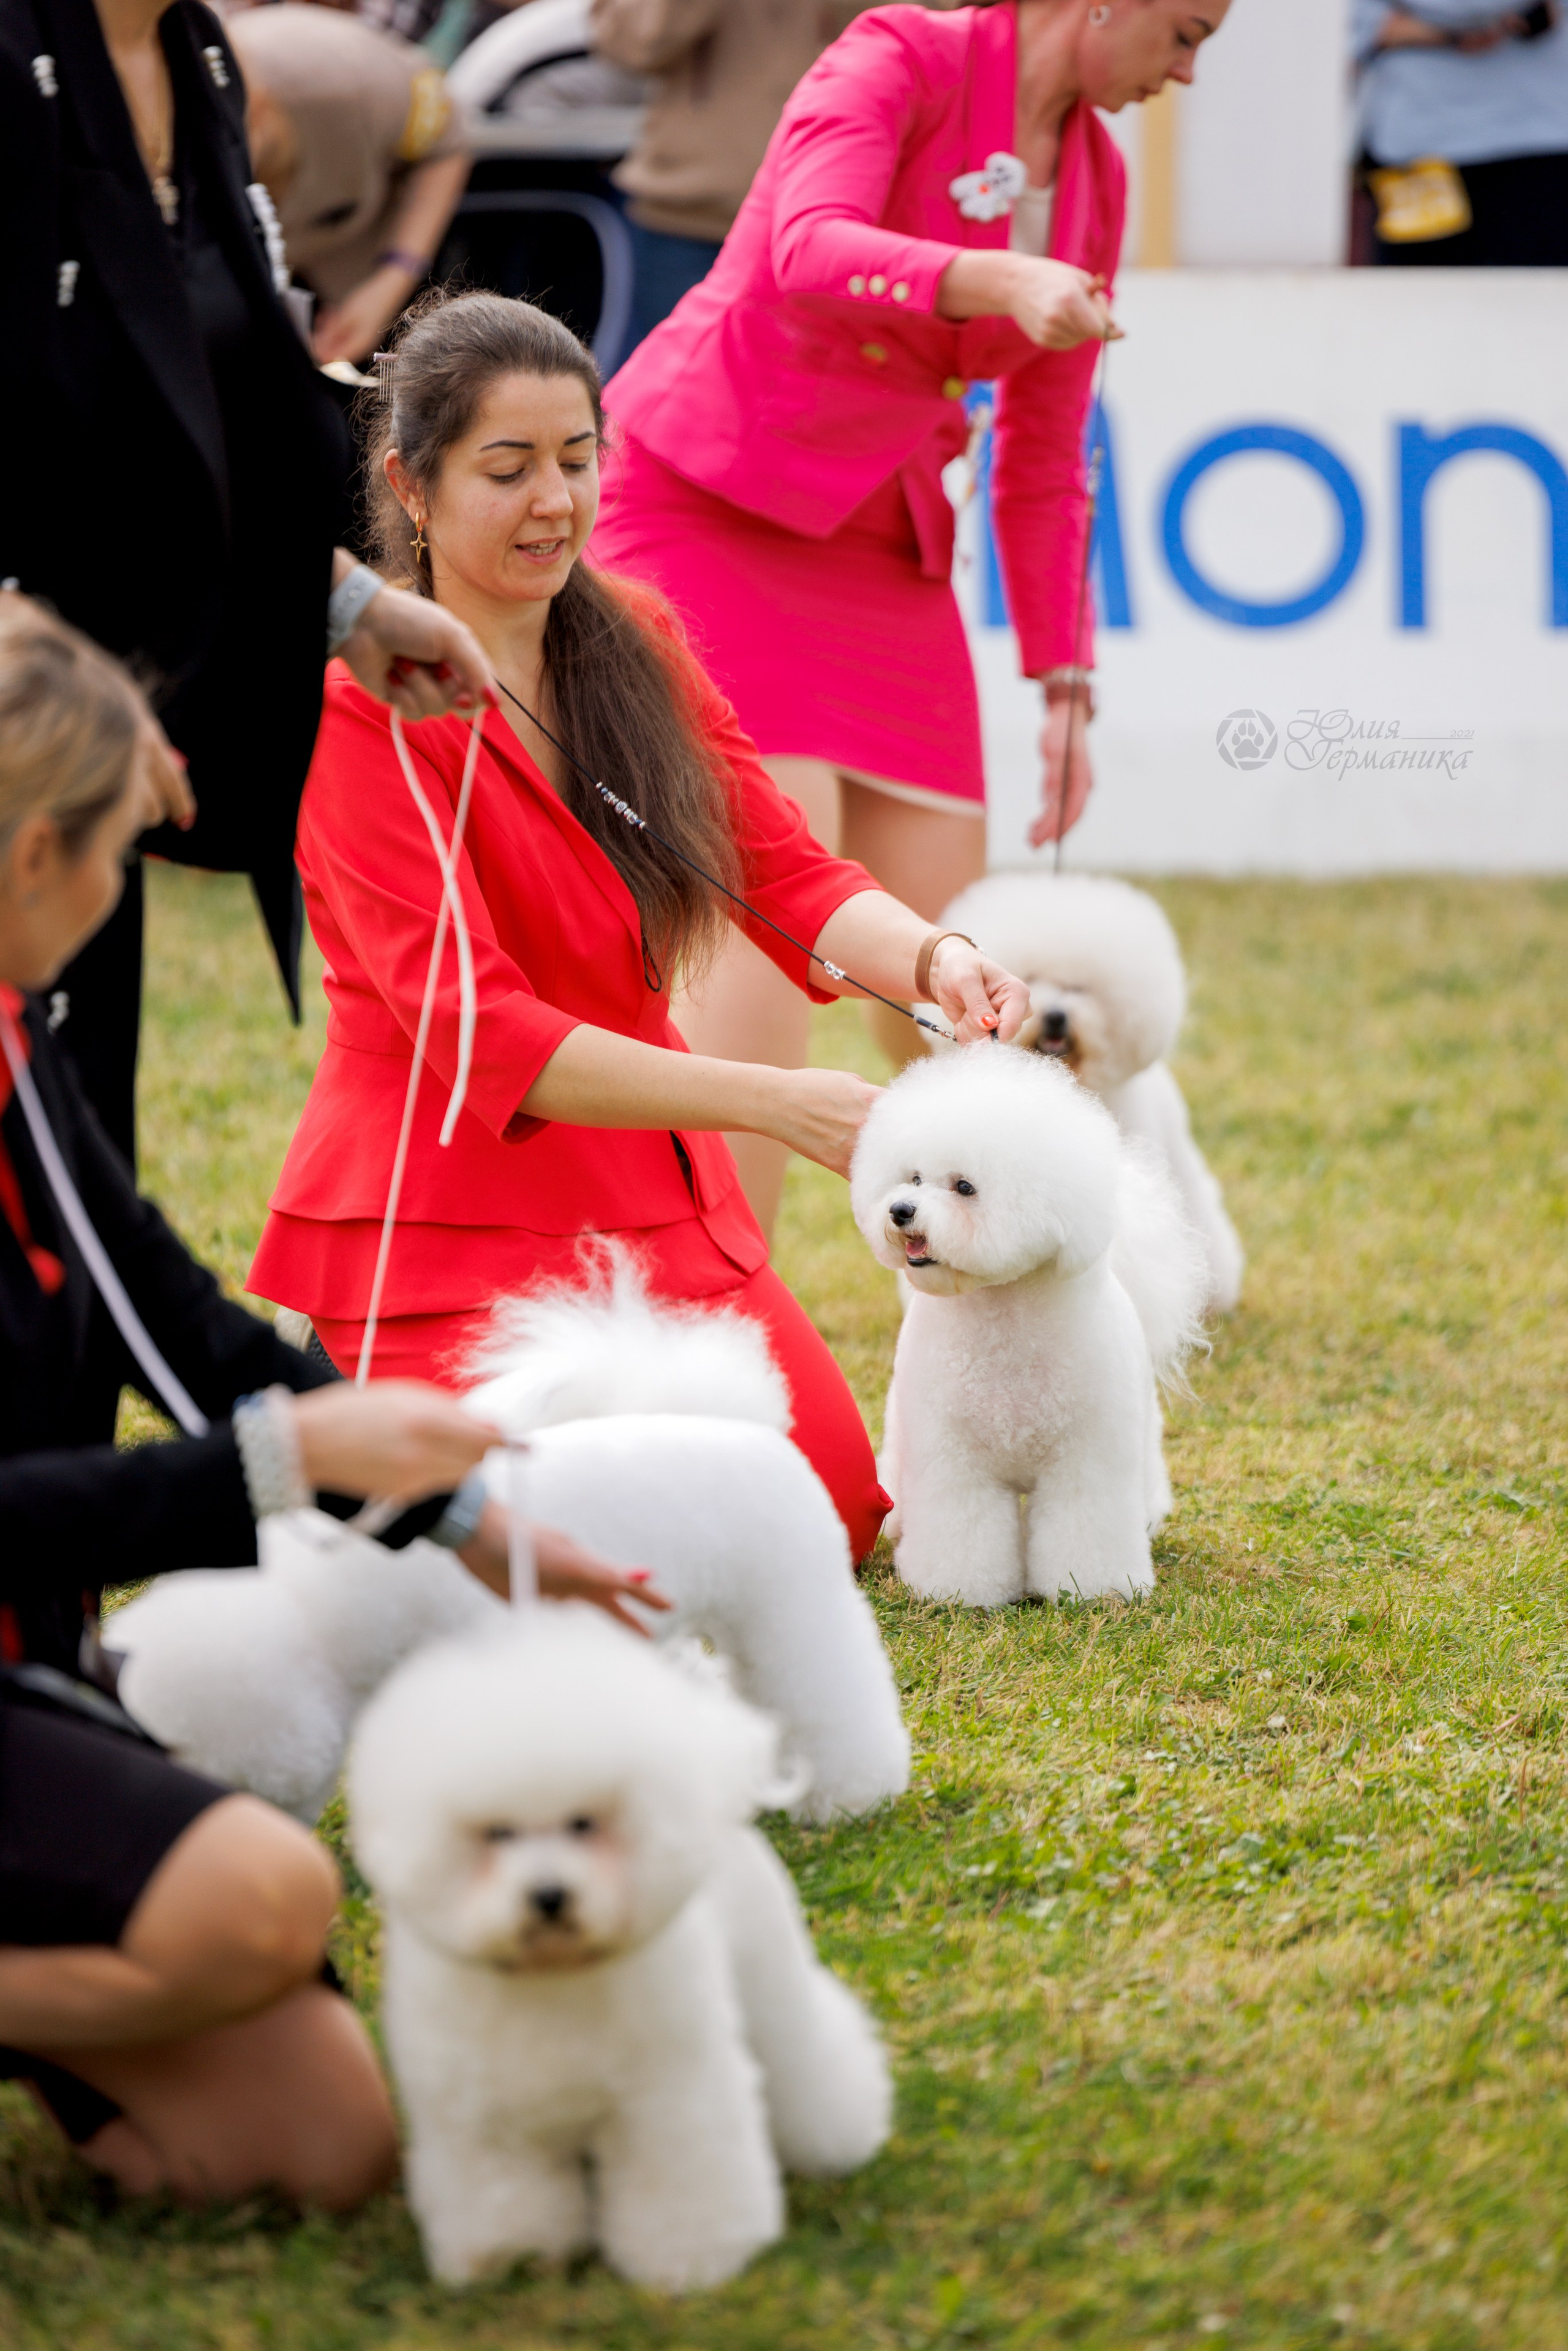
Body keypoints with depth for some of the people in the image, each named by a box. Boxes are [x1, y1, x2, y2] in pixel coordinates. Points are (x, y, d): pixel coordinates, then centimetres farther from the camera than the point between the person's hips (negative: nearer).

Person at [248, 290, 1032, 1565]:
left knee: (833, 1514, -4)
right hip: (453, 1211, -6)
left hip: (650, 1196, 7)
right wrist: (773, 1102, -30)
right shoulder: (360, 707, -17)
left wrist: (932, 956, -25)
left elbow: (789, 872, -2)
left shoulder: (635, 641, 5)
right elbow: (477, 1034, -23)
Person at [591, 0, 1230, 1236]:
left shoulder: (1093, 176, 8)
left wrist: (1065, 681, 9)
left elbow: (1043, 458, 13)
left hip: (880, 551, 7)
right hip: (709, 498, -7)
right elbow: (812, 256, -32)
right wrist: (996, 280, -49)